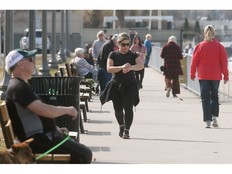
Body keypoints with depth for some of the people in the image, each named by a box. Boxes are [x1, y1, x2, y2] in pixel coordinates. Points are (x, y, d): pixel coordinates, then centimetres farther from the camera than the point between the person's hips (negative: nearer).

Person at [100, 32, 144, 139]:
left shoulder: (133, 55, 1)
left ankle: (126, 130, -8)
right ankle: (121, 125, 35)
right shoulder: (113, 55, 1)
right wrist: (121, 67, -29)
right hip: (116, 85, 1)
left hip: (129, 85, -1)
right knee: (118, 108, 8)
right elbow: (109, 68, -13)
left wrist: (131, 67, -36)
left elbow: (141, 65, -16)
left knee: (128, 107, -13)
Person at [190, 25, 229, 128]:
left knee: (205, 98, 2)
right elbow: (224, 62, 0)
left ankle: (207, 120, -5)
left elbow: (194, 61, 0)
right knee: (214, 96, 17)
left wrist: (192, 74, 11)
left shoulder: (200, 46, -4)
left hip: (203, 77, -1)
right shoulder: (219, 46, -3)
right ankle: (214, 117, 5)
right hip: (216, 76, 1)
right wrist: (225, 75, 7)